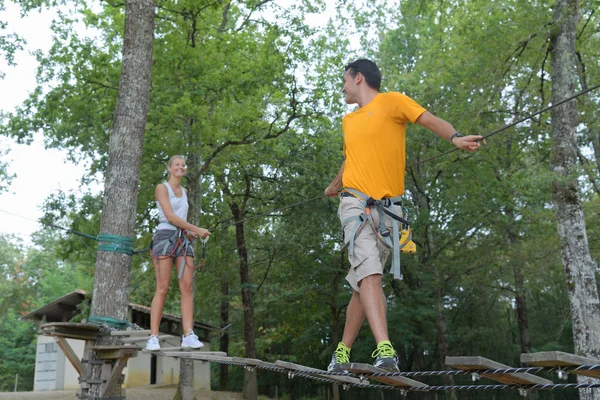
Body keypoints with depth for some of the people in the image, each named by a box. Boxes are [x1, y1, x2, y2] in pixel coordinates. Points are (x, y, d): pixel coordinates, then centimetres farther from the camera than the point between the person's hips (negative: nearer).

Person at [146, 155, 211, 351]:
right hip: (165, 237, -6)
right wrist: (196, 229, -10)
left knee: (187, 287, -6)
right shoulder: (162, 188, 2)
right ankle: (153, 337, -8)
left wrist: (189, 231, 10)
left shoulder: (184, 191, 22)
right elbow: (170, 216, -9)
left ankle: (188, 335, -10)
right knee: (162, 289, -10)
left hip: (183, 238, 6)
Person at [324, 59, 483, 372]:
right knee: (370, 272, -21)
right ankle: (384, 349, -30)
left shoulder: (392, 101, 7)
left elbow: (430, 121, -7)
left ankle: (343, 350, 15)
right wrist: (334, 185, 56)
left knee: (363, 284, 0)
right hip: (355, 203, 3)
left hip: (386, 208, -2)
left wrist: (455, 137, -27)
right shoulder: (348, 121, 23)